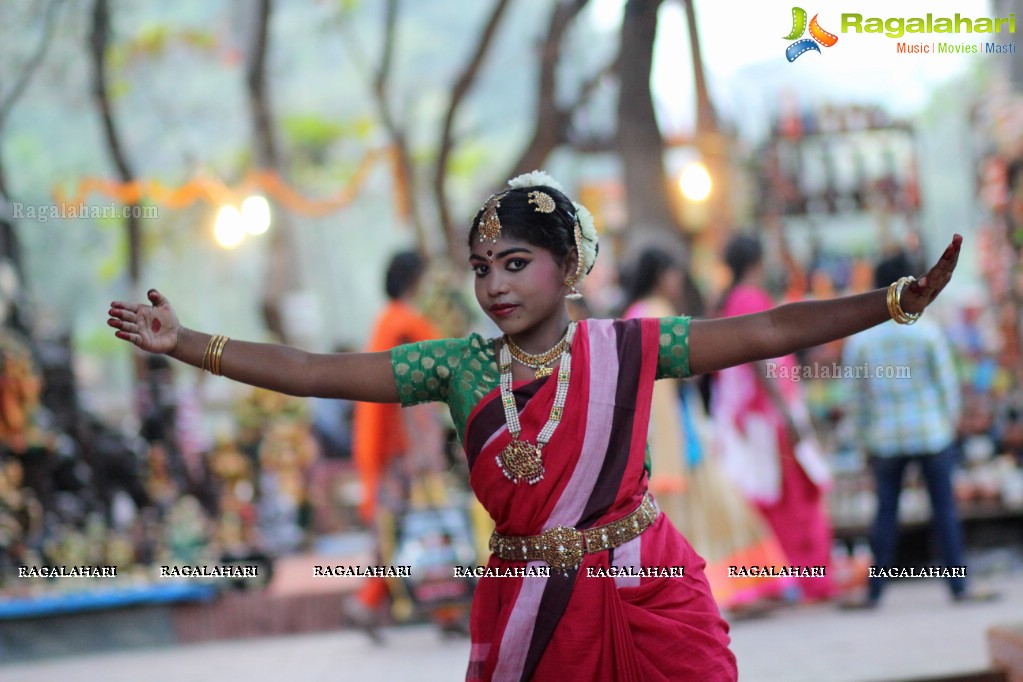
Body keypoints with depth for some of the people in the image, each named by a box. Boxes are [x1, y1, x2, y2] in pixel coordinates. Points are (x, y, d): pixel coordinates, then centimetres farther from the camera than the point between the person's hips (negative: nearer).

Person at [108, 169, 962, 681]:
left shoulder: (627, 349, -3)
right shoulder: (459, 365, 2)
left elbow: (769, 331, -7)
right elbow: (314, 372, -1)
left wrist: (898, 302, -15)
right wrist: (183, 343, -7)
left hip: (650, 594, -1)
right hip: (530, 608, 2)